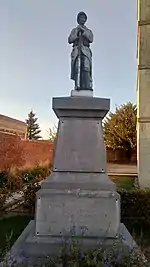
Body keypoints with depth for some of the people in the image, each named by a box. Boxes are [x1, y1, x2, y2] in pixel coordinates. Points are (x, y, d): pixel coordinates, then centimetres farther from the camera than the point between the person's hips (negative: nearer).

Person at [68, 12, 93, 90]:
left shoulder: (89, 31, 23)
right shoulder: (74, 30, 23)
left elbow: (91, 39, 2)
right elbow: (70, 40, 7)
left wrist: (83, 30, -4)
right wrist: (77, 32, -5)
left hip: (86, 51, 0)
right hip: (76, 51, 0)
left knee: (86, 68, -18)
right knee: (77, 69, -17)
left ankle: (88, 86, -27)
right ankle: (78, 86, -23)